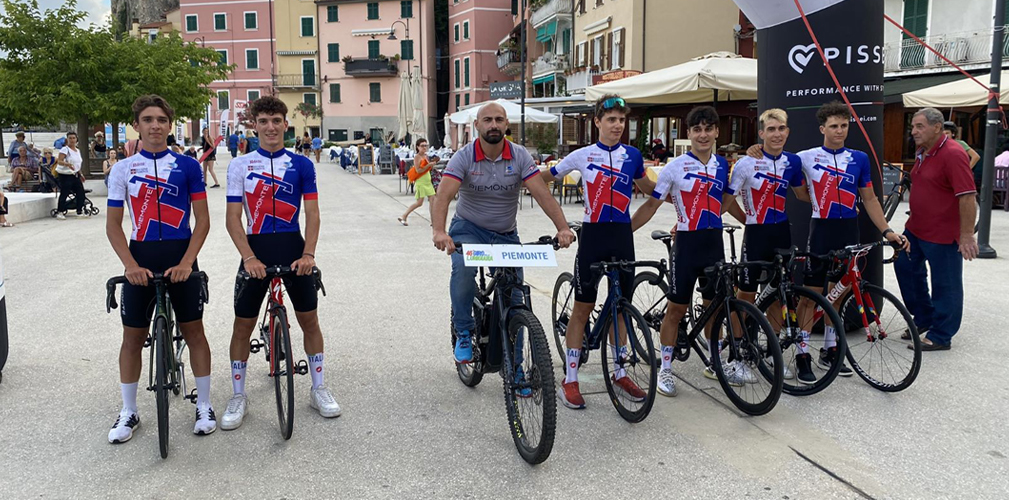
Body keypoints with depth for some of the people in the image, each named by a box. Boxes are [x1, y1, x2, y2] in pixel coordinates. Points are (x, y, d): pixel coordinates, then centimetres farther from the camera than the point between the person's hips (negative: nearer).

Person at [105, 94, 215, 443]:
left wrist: (186, 262, -14)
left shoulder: (187, 166, -1)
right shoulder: (123, 169, 2)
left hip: (180, 258, -1)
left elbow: (203, 221, -2)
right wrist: (131, 265, -11)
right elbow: (113, 225, 2)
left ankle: (204, 406, 17)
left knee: (193, 331, 5)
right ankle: (128, 411, 22)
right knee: (133, 336, 7)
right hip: (140, 260, 1)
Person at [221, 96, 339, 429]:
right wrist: (249, 257, -17)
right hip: (256, 250, 0)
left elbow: (312, 214, -1)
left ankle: (319, 390, 22)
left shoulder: (301, 165, 2)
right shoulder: (240, 165, 0)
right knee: (243, 324, 4)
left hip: (293, 248, 1)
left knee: (309, 320, 6)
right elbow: (233, 218, -4)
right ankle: (238, 397, 19)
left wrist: (308, 254, -15)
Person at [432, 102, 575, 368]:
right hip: (468, 228, -2)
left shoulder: (520, 156, -9)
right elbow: (444, 195, -26)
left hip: (505, 234, 2)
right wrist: (438, 231, -45)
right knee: (463, 269, -33)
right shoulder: (464, 157, -14)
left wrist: (562, 228, -32)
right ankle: (463, 333, -10)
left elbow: (543, 194, -18)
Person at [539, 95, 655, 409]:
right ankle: (570, 380, 8)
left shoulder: (632, 155, 6)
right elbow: (546, 178, 9)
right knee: (582, 307, 0)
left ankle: (619, 373, 25)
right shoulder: (582, 156, -1)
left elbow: (646, 187, 22)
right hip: (593, 234, -3)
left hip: (623, 235, 3)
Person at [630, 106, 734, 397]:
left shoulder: (723, 166, 7)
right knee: (676, 309, 2)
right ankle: (665, 369, 13)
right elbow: (652, 204, -7)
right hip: (687, 244, -4)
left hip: (714, 244, 5)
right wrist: (624, 231, -11)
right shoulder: (675, 167, -8)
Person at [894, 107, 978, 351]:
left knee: (945, 285, 2)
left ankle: (940, 337, 13)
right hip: (915, 229, 10)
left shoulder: (952, 154, -20)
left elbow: (967, 197, -23)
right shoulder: (923, 153, 9)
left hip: (942, 235, -10)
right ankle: (923, 318, 34)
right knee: (905, 267, 18)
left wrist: (967, 235, -24)